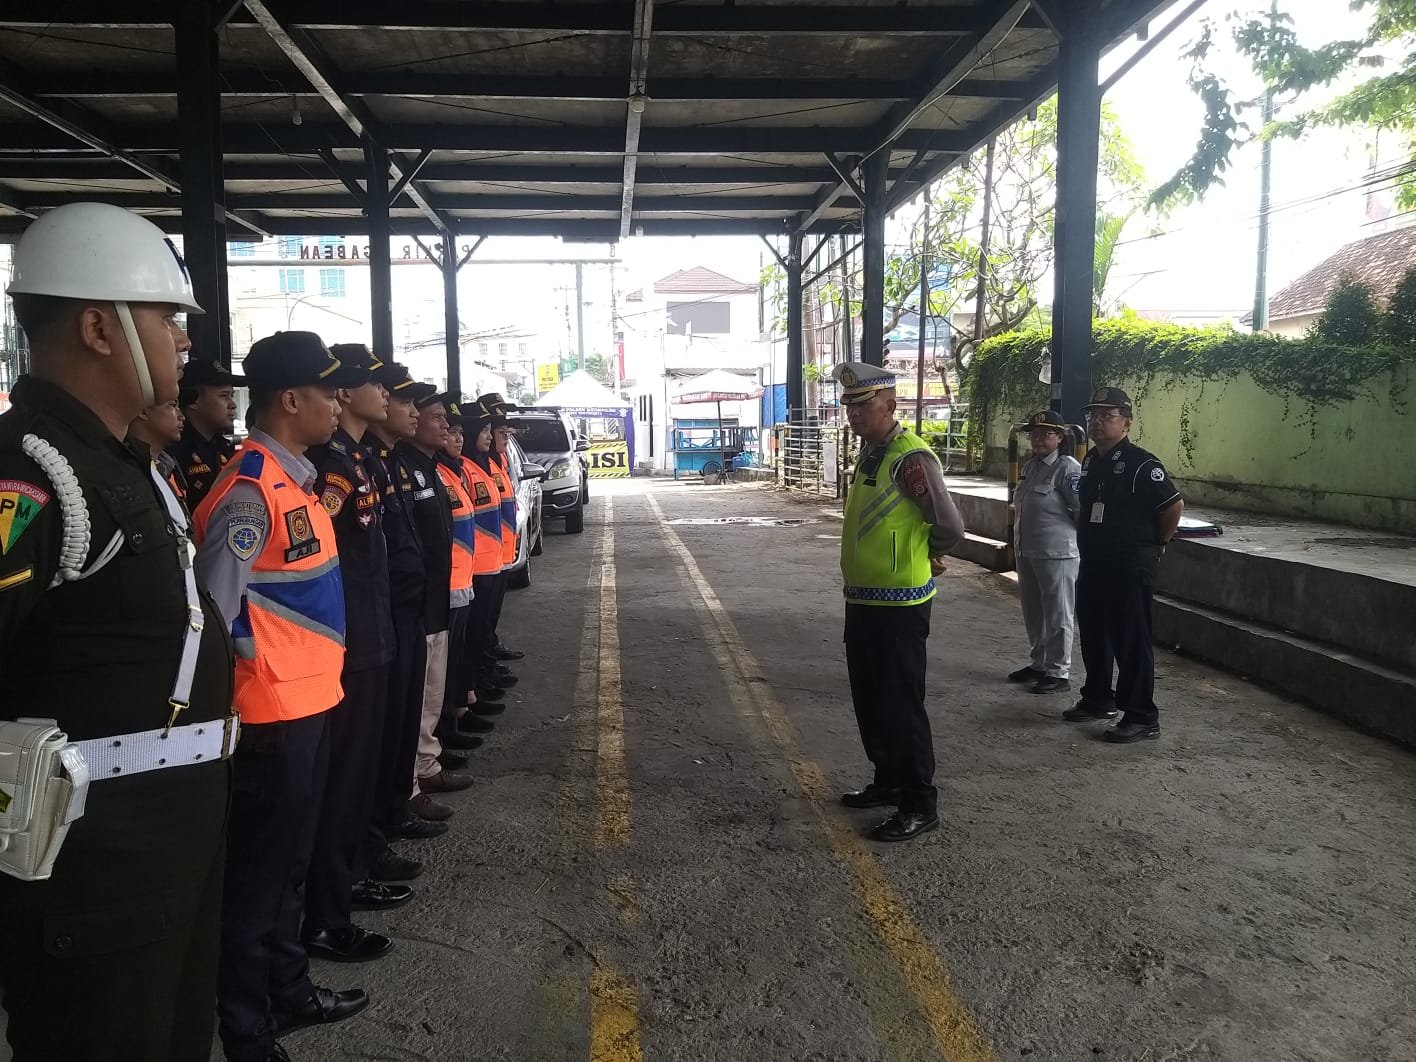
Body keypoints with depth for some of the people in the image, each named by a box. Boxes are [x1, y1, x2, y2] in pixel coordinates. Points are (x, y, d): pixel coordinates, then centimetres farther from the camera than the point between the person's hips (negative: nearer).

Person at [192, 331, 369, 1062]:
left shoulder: (294, 478, 10)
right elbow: (215, 614, -23)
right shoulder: (250, 492, -21)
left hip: (308, 701, 9)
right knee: (257, 871, 6)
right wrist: (266, 668, -13)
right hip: (274, 712, -9)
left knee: (288, 858, 21)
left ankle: (286, 990, 38)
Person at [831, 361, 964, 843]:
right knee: (869, 700, 19)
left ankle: (920, 804, 12)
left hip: (898, 605, -9)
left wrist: (927, 556, -4)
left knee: (901, 705, -1)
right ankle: (888, 781, 34)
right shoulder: (869, 452, 11)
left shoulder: (910, 457, -19)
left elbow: (950, 526, -22)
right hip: (863, 600, 9)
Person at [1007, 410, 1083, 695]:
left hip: (1057, 553, -9)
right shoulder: (1030, 467, 13)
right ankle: (1039, 664, 31)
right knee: (1033, 613, 17)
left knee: (1057, 615, 1)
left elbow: (1083, 509, -16)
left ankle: (1058, 672, 10)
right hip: (1027, 552, 9)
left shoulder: (1067, 468, -13)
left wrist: (1075, 537, -5)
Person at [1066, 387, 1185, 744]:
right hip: (1092, 564, 8)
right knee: (1093, 635, 17)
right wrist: (1089, 545, 15)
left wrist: (1154, 545, -5)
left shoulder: (1141, 464, -15)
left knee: (1131, 641, -2)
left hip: (1130, 567, -8)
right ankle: (1097, 699, 32)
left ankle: (1142, 717, 6)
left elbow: (1174, 505, -16)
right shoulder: (1090, 461, 10)